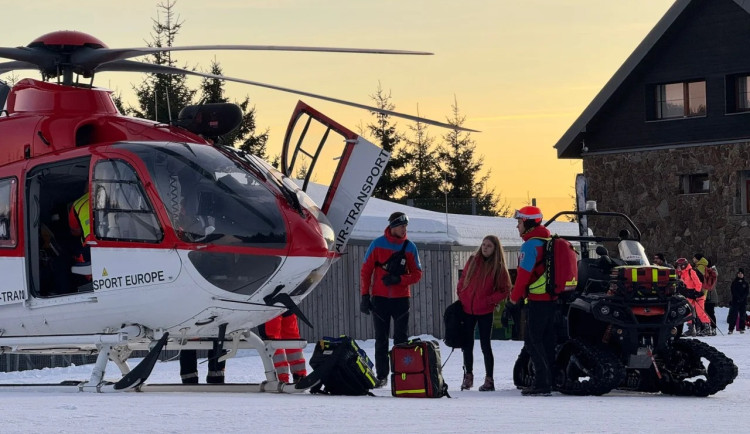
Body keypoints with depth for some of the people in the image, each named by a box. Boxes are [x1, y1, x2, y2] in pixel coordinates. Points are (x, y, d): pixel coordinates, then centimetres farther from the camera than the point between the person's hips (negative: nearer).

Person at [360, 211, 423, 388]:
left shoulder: (410, 247, 3)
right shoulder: (377, 244, -1)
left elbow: (417, 274, 4)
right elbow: (366, 271, 2)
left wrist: (399, 279, -14)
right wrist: (365, 295, -3)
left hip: (401, 299, 0)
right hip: (380, 298, 0)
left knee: (400, 339, -1)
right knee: (381, 340, 4)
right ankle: (381, 375, 9)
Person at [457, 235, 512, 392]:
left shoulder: (498, 267, -4)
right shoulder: (472, 261, 5)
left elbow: (505, 290, -3)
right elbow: (462, 280, 13)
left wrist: (489, 301, -12)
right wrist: (461, 297, 3)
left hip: (485, 312, -4)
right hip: (467, 309, 4)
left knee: (485, 345, -2)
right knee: (467, 345, 10)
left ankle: (489, 380, 5)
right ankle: (468, 376, 23)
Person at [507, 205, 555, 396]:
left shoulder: (530, 245, -13)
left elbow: (524, 275, -16)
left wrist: (514, 299, -8)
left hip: (537, 300, -9)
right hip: (554, 299, 9)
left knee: (533, 341, -7)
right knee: (548, 341, 13)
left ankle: (542, 383, -11)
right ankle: (552, 379, 15)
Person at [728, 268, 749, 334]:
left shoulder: (745, 283, 10)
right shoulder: (734, 282, 7)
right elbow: (733, 291, -1)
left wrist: (742, 298, -12)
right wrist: (738, 298, -13)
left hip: (743, 301, 2)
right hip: (735, 301, -2)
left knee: (742, 315, 0)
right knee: (734, 315, -8)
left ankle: (741, 329, 4)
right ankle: (731, 329, -10)